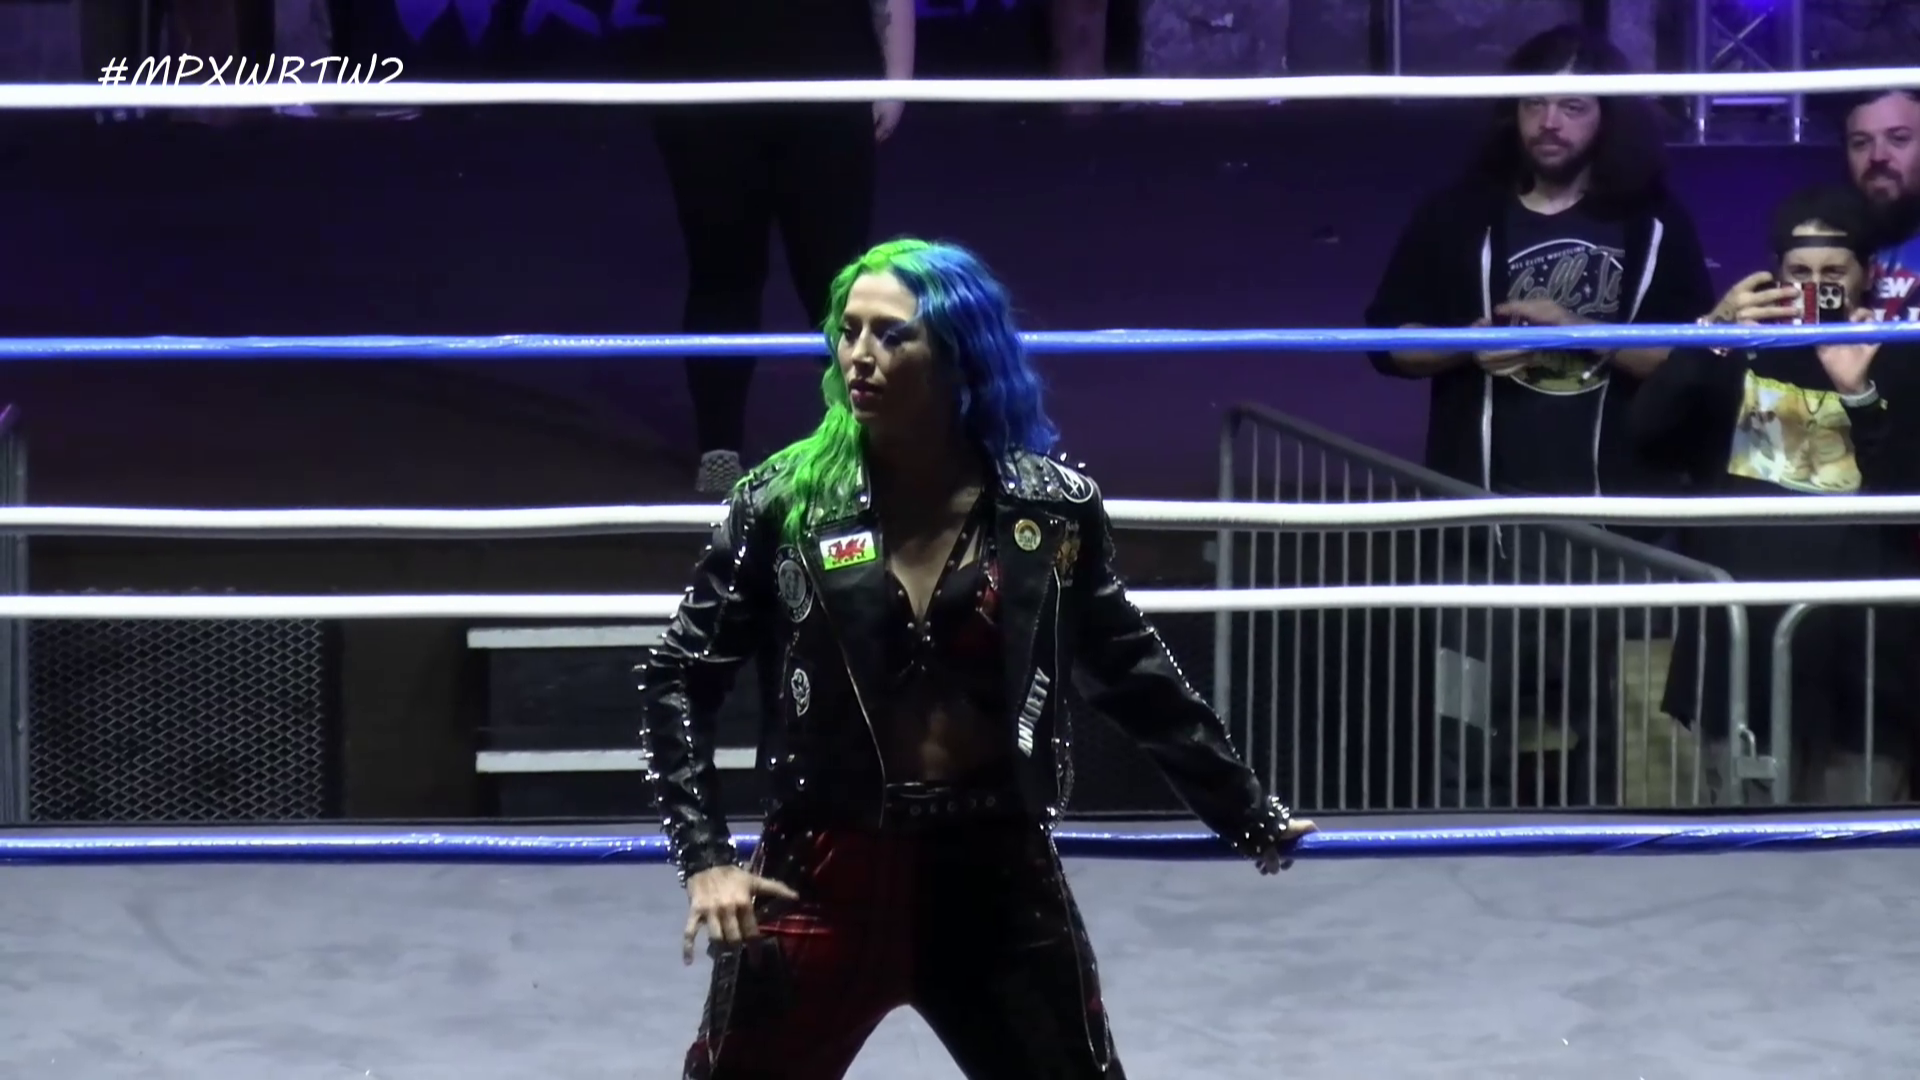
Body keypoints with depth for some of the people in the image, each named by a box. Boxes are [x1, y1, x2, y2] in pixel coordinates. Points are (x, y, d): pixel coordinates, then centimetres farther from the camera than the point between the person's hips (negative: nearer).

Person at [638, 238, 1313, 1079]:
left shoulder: (1049, 506, -2)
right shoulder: (789, 501, -5)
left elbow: (1131, 673, 11)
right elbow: (678, 677, 1)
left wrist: (1248, 815, 17)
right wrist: (704, 854, -8)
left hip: (999, 875, 1)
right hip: (827, 872, -1)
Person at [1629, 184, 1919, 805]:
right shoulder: (1742, 349, 11)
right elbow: (1648, 433, -4)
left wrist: (1861, 393, -16)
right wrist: (1711, 336, -18)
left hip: (1860, 665, -1)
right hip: (1742, 655, 1)